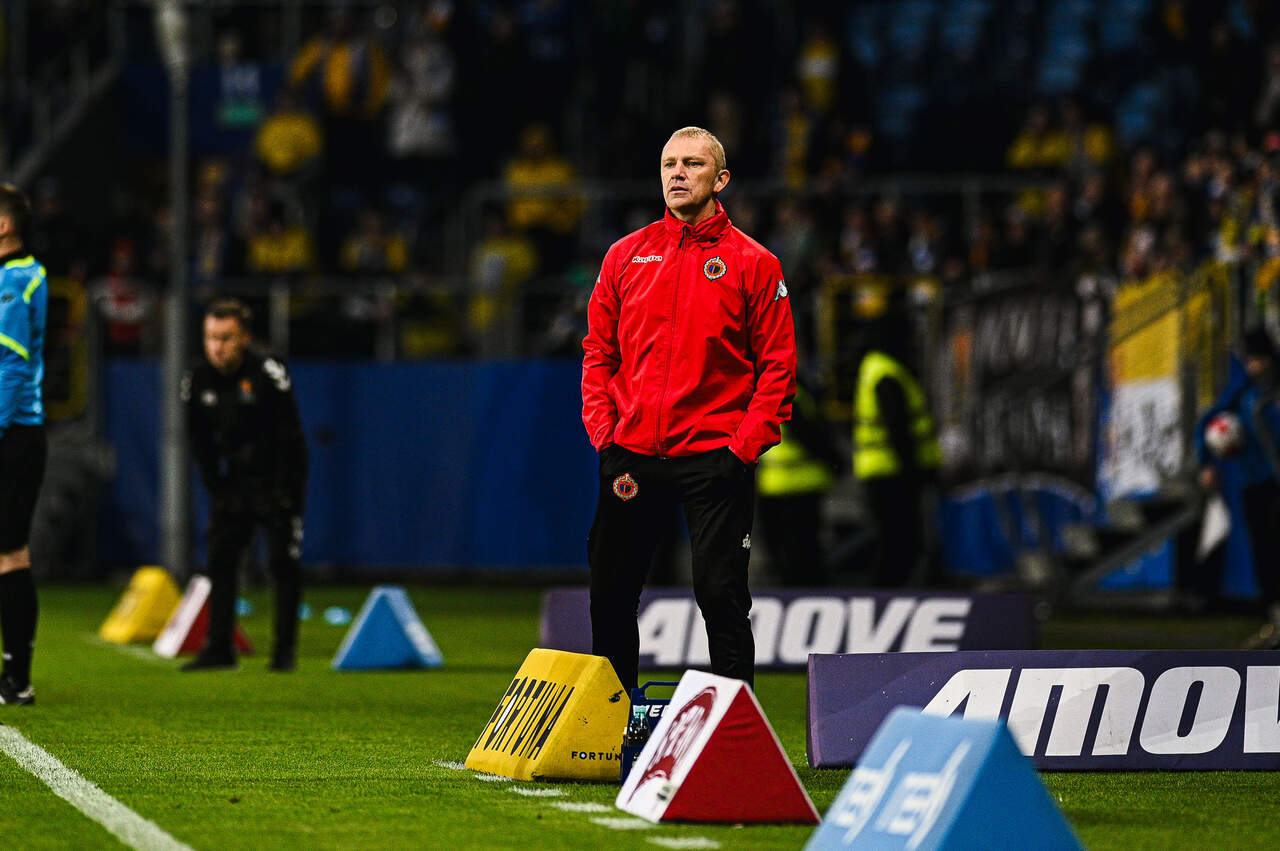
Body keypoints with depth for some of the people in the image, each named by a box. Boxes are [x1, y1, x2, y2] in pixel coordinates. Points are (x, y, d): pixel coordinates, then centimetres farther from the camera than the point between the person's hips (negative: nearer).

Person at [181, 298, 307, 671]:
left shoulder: (268, 374, -19)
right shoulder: (197, 381, -4)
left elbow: (289, 437, -14)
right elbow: (200, 441, 8)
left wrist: (283, 491, -14)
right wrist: (216, 486, 3)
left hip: (276, 482, -4)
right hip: (233, 483, 5)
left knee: (284, 565, -4)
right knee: (220, 561, -2)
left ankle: (285, 649, 3)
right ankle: (219, 648, 2)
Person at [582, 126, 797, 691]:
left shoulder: (753, 263, 0)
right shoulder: (625, 256, 10)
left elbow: (778, 365, -1)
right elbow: (598, 353, 13)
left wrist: (744, 447, -10)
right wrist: (603, 432, 1)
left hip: (714, 457, -3)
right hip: (631, 457, 4)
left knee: (722, 599, -4)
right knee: (610, 596, 7)